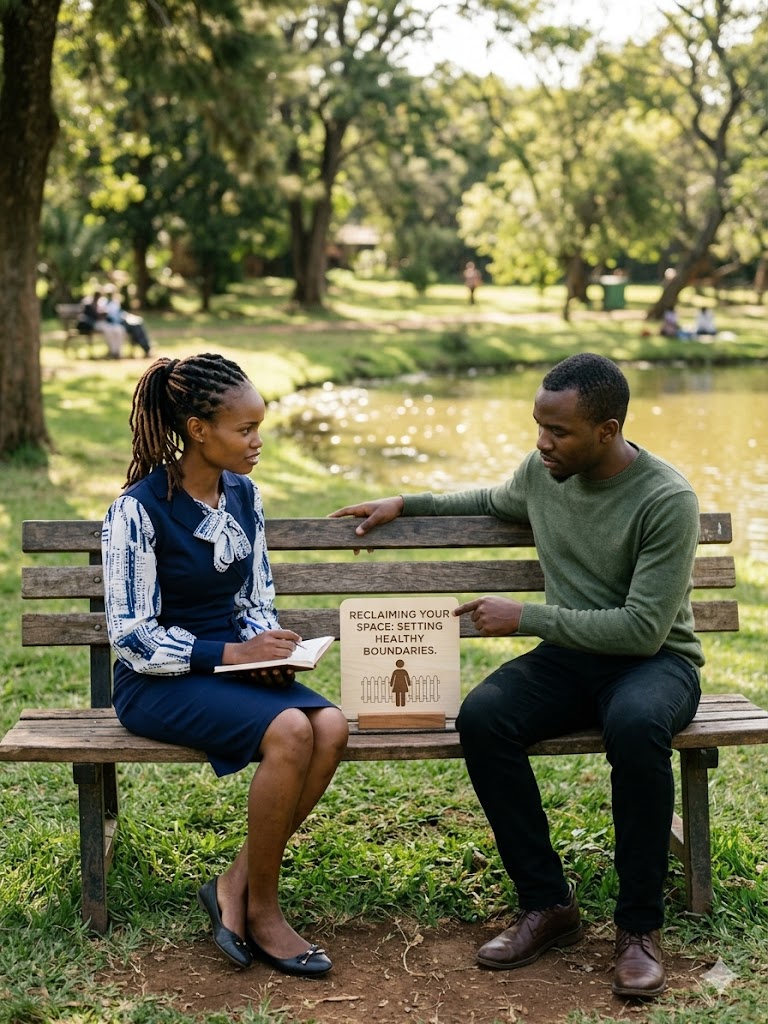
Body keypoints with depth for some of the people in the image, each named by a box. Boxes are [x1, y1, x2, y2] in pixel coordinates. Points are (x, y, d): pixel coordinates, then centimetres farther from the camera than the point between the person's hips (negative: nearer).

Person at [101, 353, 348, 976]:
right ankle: (260, 909, -11)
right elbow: (131, 636, -14)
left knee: (331, 726, -23)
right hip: (159, 683, -6)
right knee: (289, 731, -30)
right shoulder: (139, 510, -13)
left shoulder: (244, 495, 6)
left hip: (234, 665, 6)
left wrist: (266, 651, -8)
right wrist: (230, 653, -21)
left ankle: (235, 885, -8)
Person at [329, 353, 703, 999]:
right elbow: (493, 503, 28)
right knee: (482, 718, -26)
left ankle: (640, 926, -22)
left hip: (656, 660, -5)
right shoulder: (541, 472, 2)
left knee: (636, 724, -41)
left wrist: (525, 618, -20)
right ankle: (547, 904, -13)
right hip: (571, 657, 5)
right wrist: (406, 504, 20)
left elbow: (643, 629, -22)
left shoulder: (667, 500, -18)